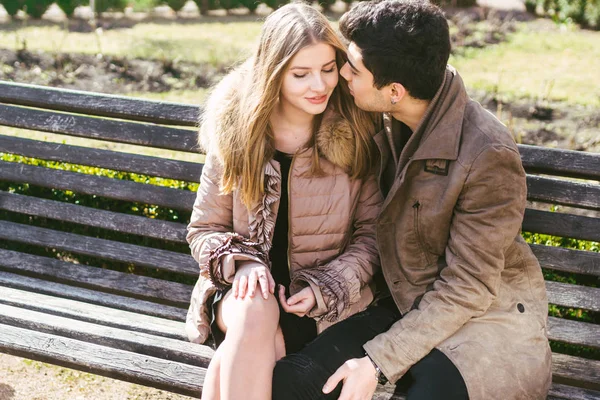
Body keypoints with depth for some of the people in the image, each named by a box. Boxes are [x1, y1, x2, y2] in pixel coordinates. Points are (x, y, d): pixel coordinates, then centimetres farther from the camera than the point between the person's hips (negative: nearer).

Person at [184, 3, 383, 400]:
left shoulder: (356, 134, -4)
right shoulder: (235, 131, -1)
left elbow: (373, 232, -1)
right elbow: (204, 230, 4)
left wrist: (326, 287, -14)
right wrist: (242, 263, -15)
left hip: (328, 300, -2)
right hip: (247, 289, 2)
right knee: (254, 313, -34)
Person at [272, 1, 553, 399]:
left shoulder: (489, 156, -23)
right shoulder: (384, 124, -4)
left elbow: (467, 287, -18)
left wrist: (378, 359, -20)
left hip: (489, 312, -5)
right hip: (406, 305, 5)